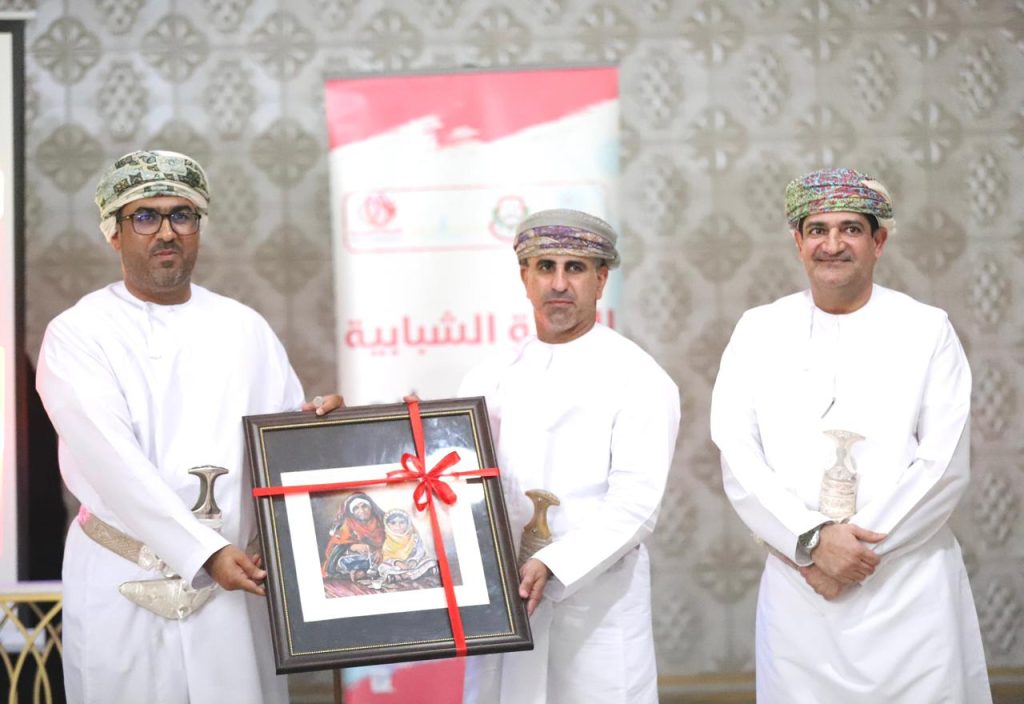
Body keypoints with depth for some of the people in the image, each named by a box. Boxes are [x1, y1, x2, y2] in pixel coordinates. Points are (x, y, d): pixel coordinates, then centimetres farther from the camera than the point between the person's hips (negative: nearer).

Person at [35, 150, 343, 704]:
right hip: (122, 583, -2)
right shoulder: (76, 335, -3)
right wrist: (205, 552, -20)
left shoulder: (244, 329, 9)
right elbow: (114, 462, -13)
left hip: (232, 578, 3)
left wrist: (317, 418, -12)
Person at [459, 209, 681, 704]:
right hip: (496, 599, 4)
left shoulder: (638, 379, -3)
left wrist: (552, 567, -24)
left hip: (596, 605, -4)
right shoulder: (491, 380, 12)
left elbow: (634, 505, -12)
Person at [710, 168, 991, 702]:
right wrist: (813, 541, -14)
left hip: (911, 591, -1)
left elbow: (945, 466, -4)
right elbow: (737, 460, -1)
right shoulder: (758, 331, 7)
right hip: (797, 592, 1)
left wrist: (853, 549, -11)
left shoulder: (927, 330, 3)